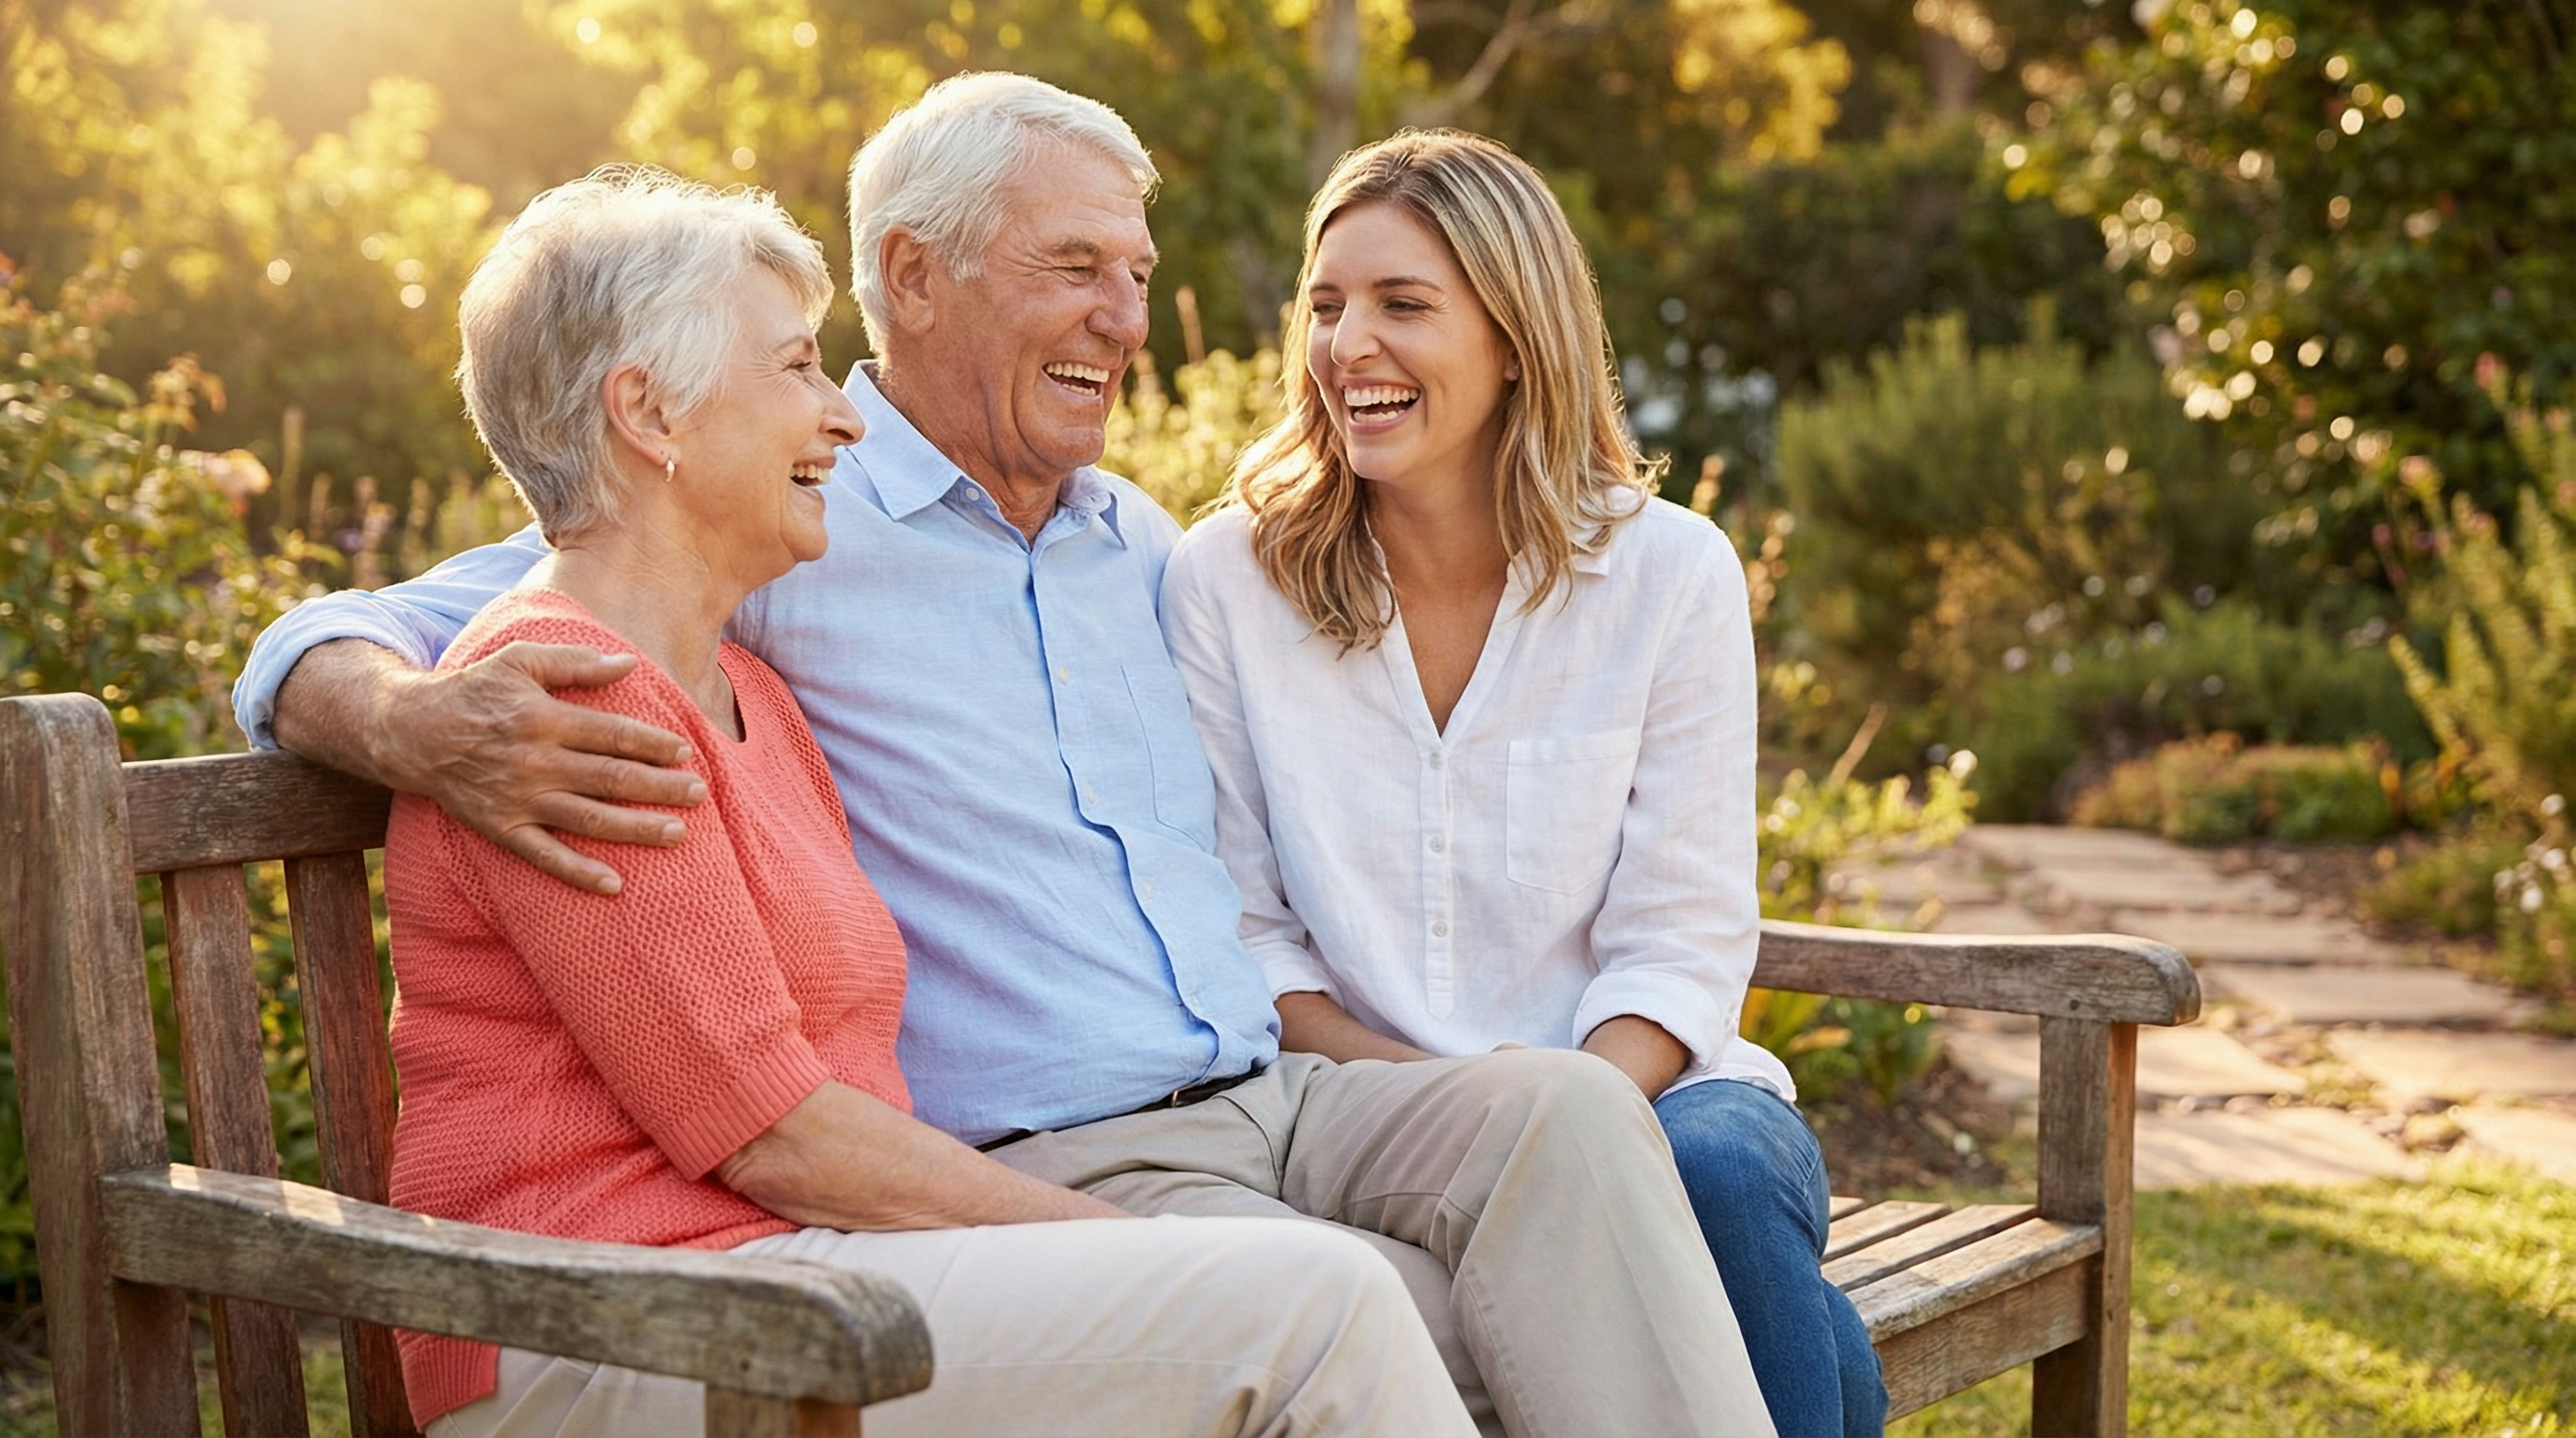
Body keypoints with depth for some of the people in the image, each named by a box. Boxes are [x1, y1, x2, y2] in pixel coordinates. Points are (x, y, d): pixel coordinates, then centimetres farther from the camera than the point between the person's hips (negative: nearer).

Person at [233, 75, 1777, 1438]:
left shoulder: (1142, 541, 21)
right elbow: (325, 650, -4)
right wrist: (420, 725, -29)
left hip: (1280, 1098, 6)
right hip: (1054, 1168, -6)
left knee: (1566, 1108, -25)